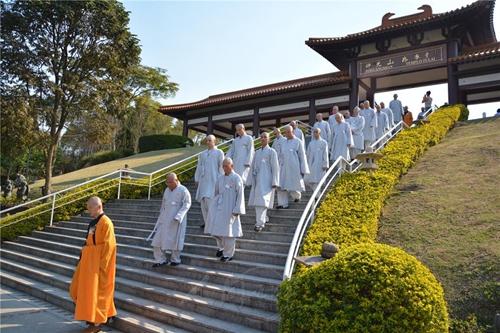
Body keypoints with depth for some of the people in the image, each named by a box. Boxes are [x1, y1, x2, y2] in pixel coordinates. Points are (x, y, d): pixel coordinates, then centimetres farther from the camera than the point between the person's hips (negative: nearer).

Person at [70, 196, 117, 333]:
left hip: (98, 262, -10)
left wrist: (102, 265, -20)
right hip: (88, 260, 10)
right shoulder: (93, 222, 10)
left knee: (95, 291, -1)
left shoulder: (106, 223, -18)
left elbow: (109, 246, -20)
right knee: (79, 288, 17)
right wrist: (83, 258, 15)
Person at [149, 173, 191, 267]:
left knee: (174, 240, 4)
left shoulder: (183, 190, -10)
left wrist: (178, 216, -21)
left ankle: (175, 260, 22)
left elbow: (187, 204, -13)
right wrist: (161, 216, 20)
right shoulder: (167, 190, 10)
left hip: (176, 221, -6)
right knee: (158, 239, 3)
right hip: (165, 220, 6)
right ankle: (161, 260, 15)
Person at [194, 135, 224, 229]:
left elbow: (221, 167, -1)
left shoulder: (219, 152, 3)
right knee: (203, 200, 2)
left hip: (213, 180, -5)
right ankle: (206, 221, 11)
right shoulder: (202, 154, 16)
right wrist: (197, 179, 10)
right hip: (203, 180, 5)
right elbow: (199, 167, 16)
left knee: (209, 199, -16)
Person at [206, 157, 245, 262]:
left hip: (230, 209, -5)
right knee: (216, 229, 4)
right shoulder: (220, 178, 8)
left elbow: (240, 195, -10)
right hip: (219, 208, 5)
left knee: (228, 231, 3)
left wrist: (237, 210, -13)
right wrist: (214, 205, 16)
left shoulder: (236, 178, -9)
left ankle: (228, 254, 17)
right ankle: (221, 247, 28)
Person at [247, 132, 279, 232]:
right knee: (256, 201, 9)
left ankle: (260, 223, -13)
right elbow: (253, 167, 18)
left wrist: (274, 182, -10)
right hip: (257, 180, 6)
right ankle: (264, 218, 28)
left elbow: (275, 167, -4)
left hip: (266, 180, -6)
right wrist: (251, 180, 13)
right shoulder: (257, 152, 17)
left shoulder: (271, 152, 0)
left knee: (262, 201, -14)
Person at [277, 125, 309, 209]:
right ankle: (283, 203, 2)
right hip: (284, 168, 5)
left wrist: (303, 170, -5)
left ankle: (297, 195, 32)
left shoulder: (298, 142, -2)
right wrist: (281, 164, 15)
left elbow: (302, 156, -3)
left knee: (293, 185, 1)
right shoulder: (284, 143, 12)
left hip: (294, 168, -5)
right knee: (282, 186, -3)